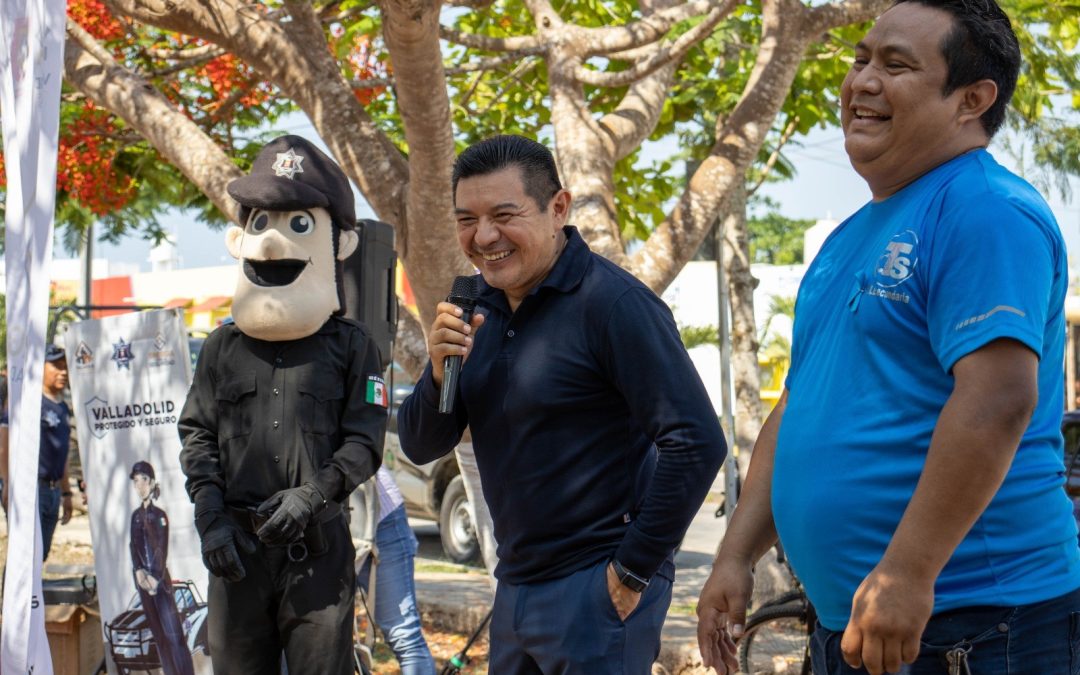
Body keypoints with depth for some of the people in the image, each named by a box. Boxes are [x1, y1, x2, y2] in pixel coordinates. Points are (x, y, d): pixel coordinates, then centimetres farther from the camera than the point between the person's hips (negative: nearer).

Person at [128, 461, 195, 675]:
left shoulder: (159, 515, -2)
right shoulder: (136, 515, 11)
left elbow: (162, 549, -7)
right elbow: (134, 546, 6)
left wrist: (155, 577, -15)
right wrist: (139, 572, -10)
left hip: (160, 578, -5)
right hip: (143, 578, 5)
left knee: (173, 634, -10)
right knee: (158, 633, 6)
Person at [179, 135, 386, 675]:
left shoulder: (351, 346, 2)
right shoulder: (223, 347, 10)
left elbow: (365, 439, -2)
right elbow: (197, 434, 8)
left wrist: (313, 494, -17)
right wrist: (210, 517, -4)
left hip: (319, 549, -2)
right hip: (237, 548, 3)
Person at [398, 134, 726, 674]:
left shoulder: (613, 303, -16)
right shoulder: (478, 308, 6)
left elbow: (697, 443, -22)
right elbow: (420, 447, 7)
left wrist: (634, 571, -16)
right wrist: (440, 371, -12)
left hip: (597, 590, -7)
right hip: (515, 586, 7)